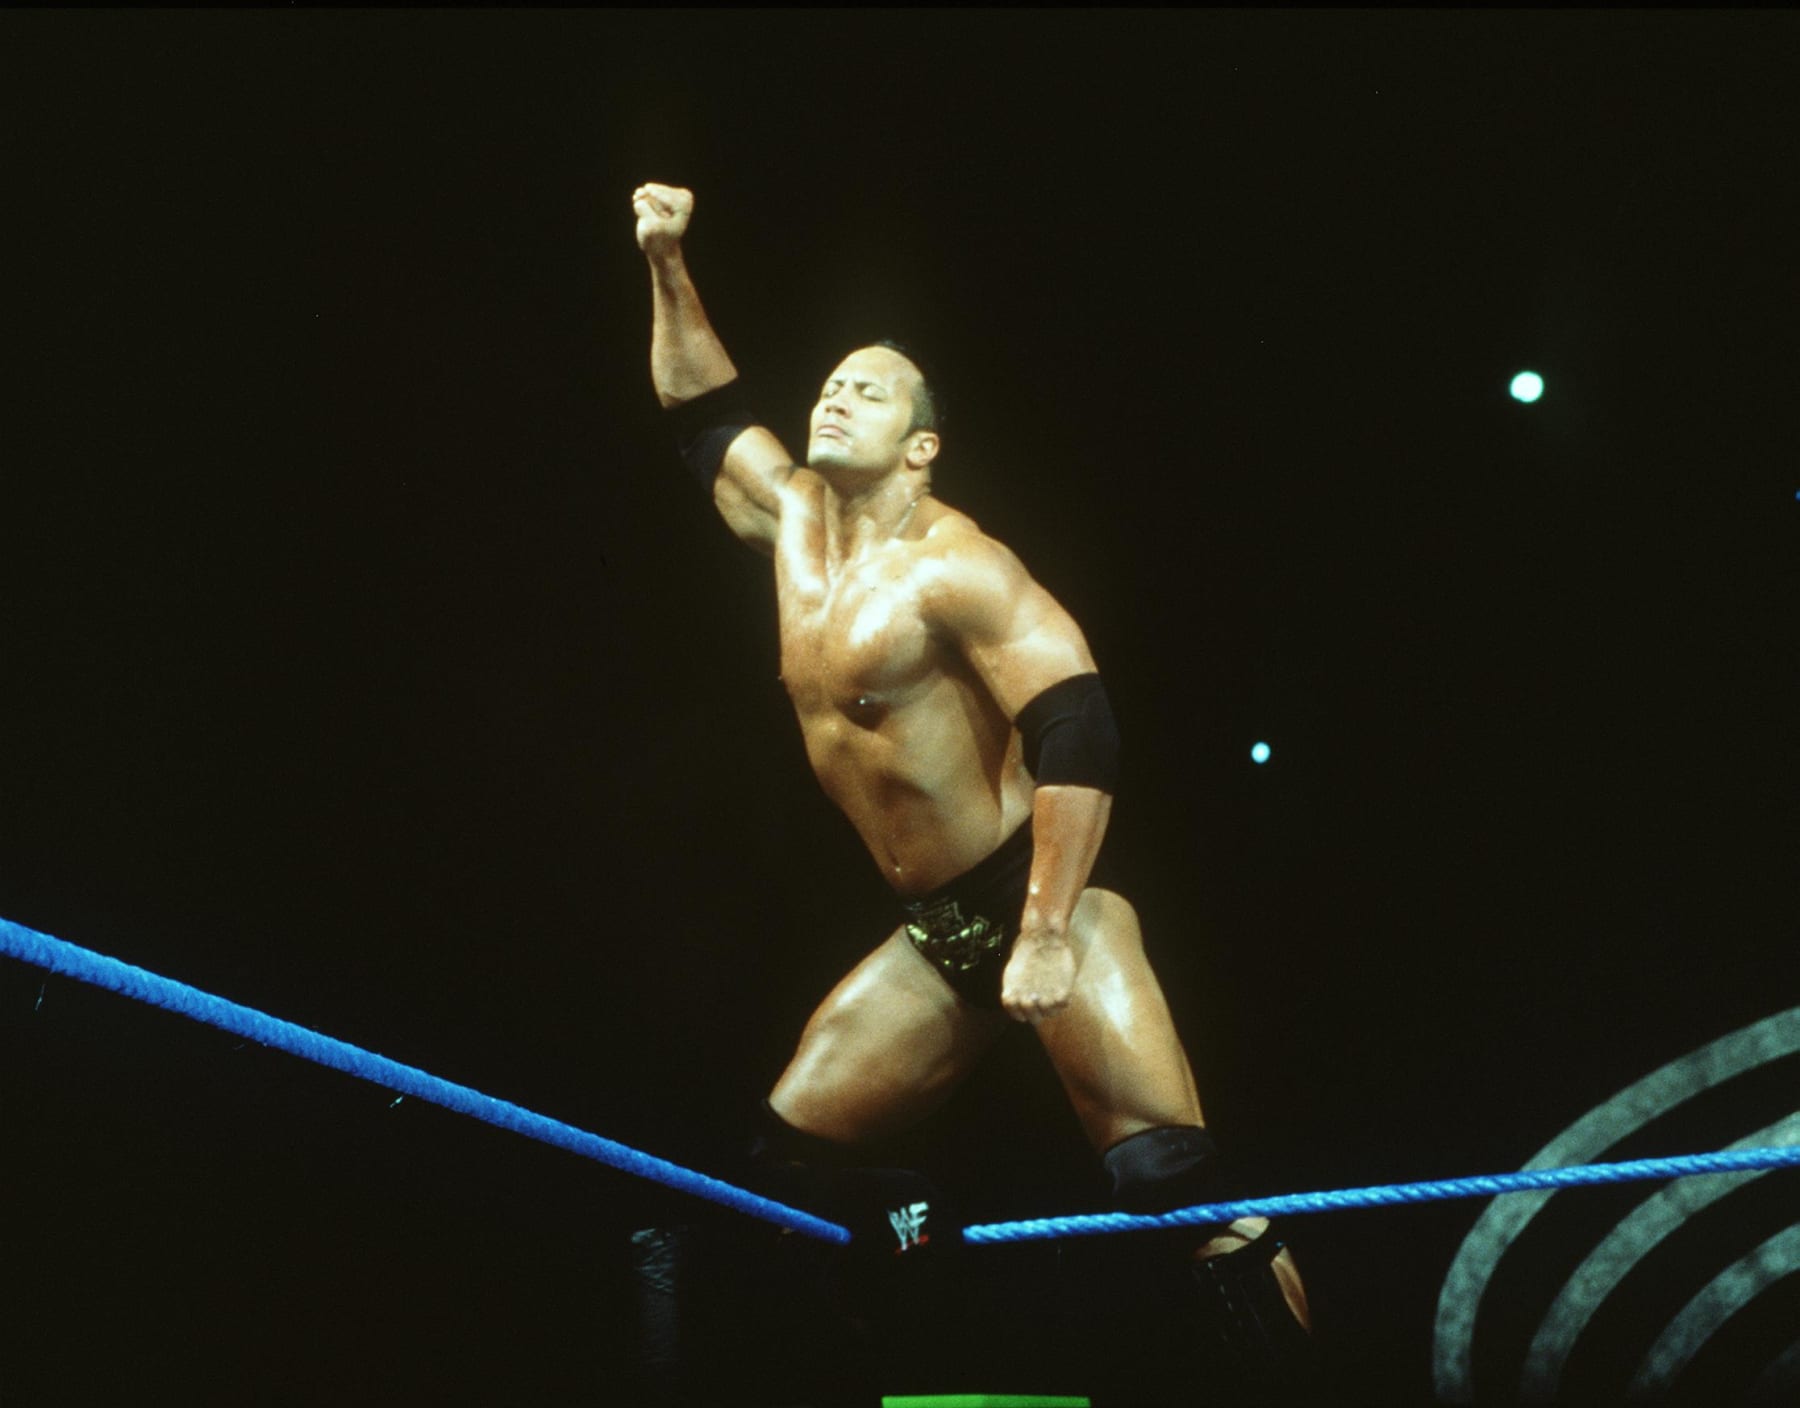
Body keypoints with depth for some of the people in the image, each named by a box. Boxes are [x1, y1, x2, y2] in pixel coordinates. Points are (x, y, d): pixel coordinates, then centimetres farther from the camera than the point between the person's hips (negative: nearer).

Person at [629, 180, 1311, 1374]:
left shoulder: (950, 567, -14)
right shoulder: (797, 523, 10)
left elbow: (1080, 731, -22)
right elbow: (707, 414, 25)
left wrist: (1047, 938, -27)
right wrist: (668, 265, 14)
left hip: (1042, 906, -8)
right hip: (938, 934, 8)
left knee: (1169, 1177, -19)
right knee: (780, 1158, 11)